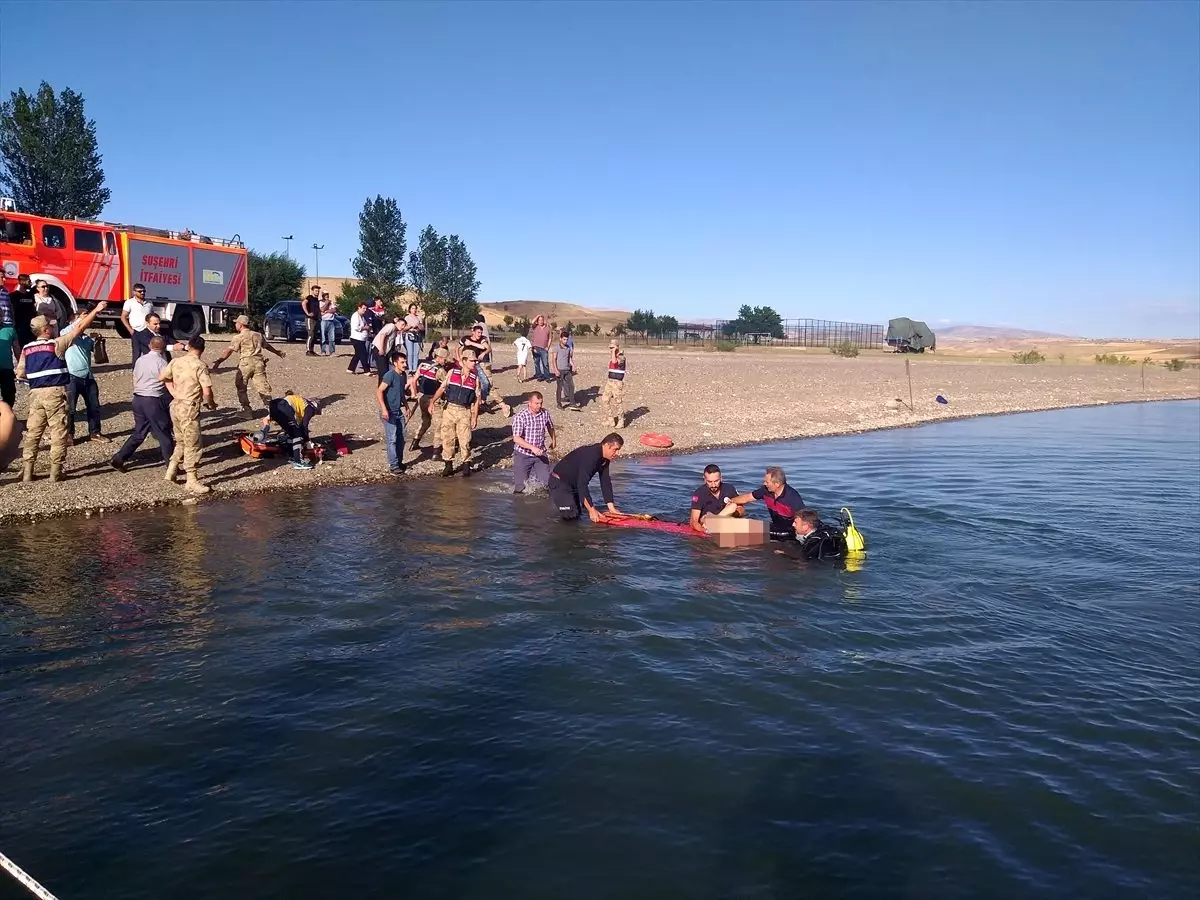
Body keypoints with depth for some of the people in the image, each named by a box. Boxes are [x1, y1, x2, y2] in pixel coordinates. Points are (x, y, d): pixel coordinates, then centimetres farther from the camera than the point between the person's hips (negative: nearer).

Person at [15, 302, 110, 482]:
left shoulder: (27, 349, 9)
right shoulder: (56, 344, -7)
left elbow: (20, 374, 10)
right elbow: (80, 328, -4)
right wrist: (96, 310, 1)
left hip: (35, 393, 5)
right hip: (55, 393, -5)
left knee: (33, 432, 9)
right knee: (58, 433, 1)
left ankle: (27, 471, 10)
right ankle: (55, 472, 2)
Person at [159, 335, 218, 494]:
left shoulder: (176, 361, 5)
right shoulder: (200, 365, -15)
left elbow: (162, 377, 19)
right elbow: (207, 391, -19)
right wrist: (211, 404, -1)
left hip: (176, 405, 7)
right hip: (189, 408, -7)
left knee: (181, 442, 22)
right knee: (192, 445, 1)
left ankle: (171, 471, 26)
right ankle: (192, 481, 6)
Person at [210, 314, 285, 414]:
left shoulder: (239, 337, 0)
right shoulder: (258, 335, 18)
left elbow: (229, 351, -10)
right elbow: (267, 346, 34)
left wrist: (217, 362, -16)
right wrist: (278, 352, 52)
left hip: (246, 362, -5)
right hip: (259, 362, 5)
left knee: (241, 387, 11)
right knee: (262, 387, 4)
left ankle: (246, 409, 9)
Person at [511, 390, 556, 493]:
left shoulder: (545, 414, -2)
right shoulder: (520, 417, -17)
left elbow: (550, 427, 20)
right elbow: (516, 438, -24)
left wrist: (553, 441, 32)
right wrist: (532, 447, -32)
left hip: (540, 453, 4)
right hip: (523, 455, -3)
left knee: (546, 482, -2)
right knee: (520, 487, -1)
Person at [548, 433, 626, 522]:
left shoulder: (605, 459, -4)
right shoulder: (591, 455, -33)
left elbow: (606, 482, -1)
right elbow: (582, 484, -35)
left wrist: (611, 508, -7)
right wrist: (592, 510, -34)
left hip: (573, 484, 10)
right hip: (559, 482, -10)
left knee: (577, 515, 14)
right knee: (570, 516, -19)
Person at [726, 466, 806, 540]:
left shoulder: (793, 497, -25)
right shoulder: (766, 490, -6)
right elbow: (748, 497, 8)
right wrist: (730, 501, 4)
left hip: (791, 532, -6)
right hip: (775, 528, 6)